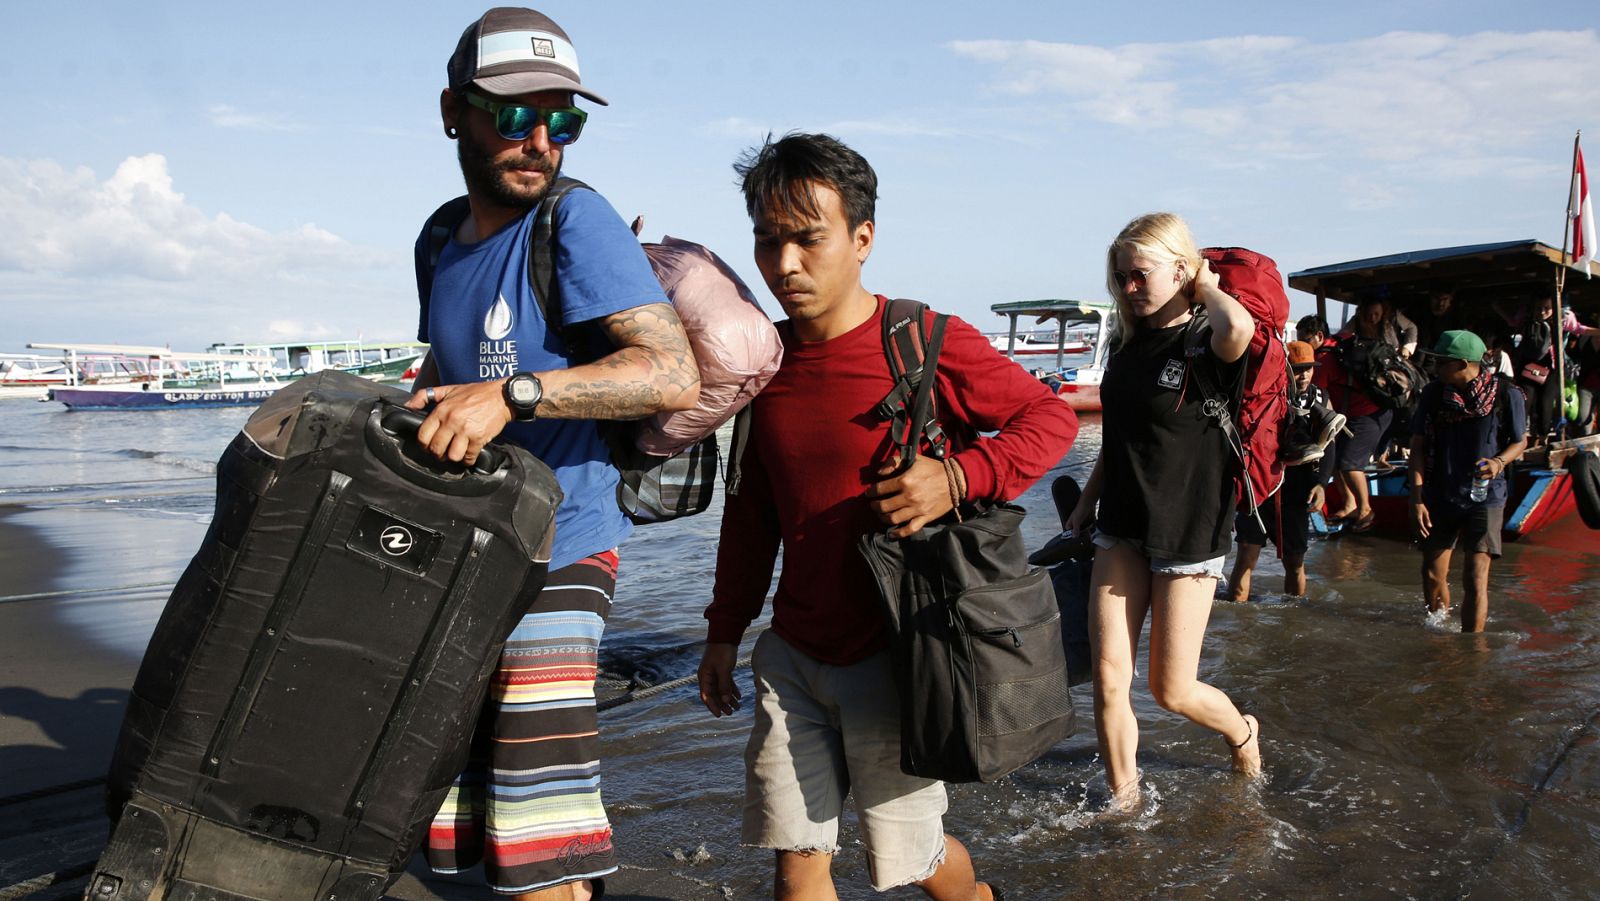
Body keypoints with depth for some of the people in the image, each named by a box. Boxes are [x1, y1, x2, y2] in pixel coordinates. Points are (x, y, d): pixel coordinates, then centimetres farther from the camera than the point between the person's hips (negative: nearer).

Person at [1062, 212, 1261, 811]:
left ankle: (1242, 734, 37)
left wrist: (1206, 286, -19)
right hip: (1123, 527, 5)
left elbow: (1239, 328, -40)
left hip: (1187, 531, -5)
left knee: (1173, 690, 4)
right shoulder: (1127, 342, 8)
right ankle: (1122, 801, 17)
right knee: (1108, 679, -2)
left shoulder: (1205, 343, -13)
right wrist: (1086, 503, 19)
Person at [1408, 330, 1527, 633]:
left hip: (1484, 497, -3)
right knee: (1433, 576, 10)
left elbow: (1520, 441, 3)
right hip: (1439, 497, 3)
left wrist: (1499, 462, -19)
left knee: (1475, 580, -9)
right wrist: (1416, 498, -7)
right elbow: (1418, 446, 0)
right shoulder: (1433, 393, -4)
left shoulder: (1506, 395, -11)